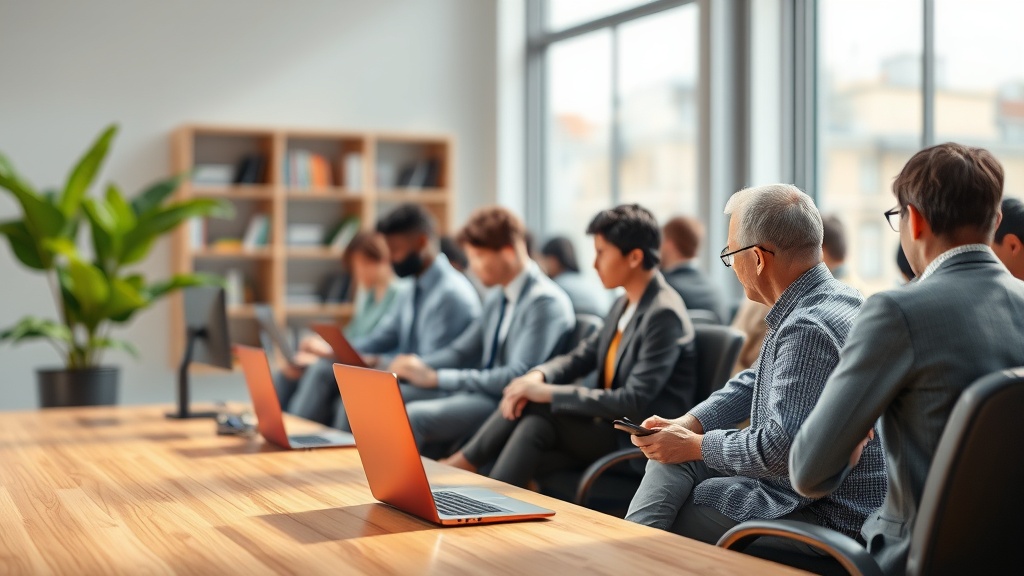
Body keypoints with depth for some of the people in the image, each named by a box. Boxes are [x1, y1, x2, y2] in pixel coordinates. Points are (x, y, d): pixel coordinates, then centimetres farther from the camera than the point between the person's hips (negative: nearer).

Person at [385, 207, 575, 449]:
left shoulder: (545, 302, -14)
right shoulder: (498, 298, 15)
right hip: (480, 392, 9)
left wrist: (436, 378, -21)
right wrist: (416, 365, 0)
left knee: (412, 416, -27)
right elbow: (462, 352, 21)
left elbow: (518, 377, -23)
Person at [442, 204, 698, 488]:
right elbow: (579, 358, 13)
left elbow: (634, 403, -23)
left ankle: (464, 462, -8)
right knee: (534, 426, -17)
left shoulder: (664, 315, -18)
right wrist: (538, 376, -10)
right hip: (609, 423, 8)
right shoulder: (626, 304, 12)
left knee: (534, 407, -21)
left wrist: (549, 393, -23)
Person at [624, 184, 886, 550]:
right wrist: (687, 424, 6)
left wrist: (695, 446, -12)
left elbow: (778, 450, -28)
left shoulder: (809, 329, -26)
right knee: (672, 453, 5)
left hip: (831, 517, -10)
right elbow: (754, 382, 18)